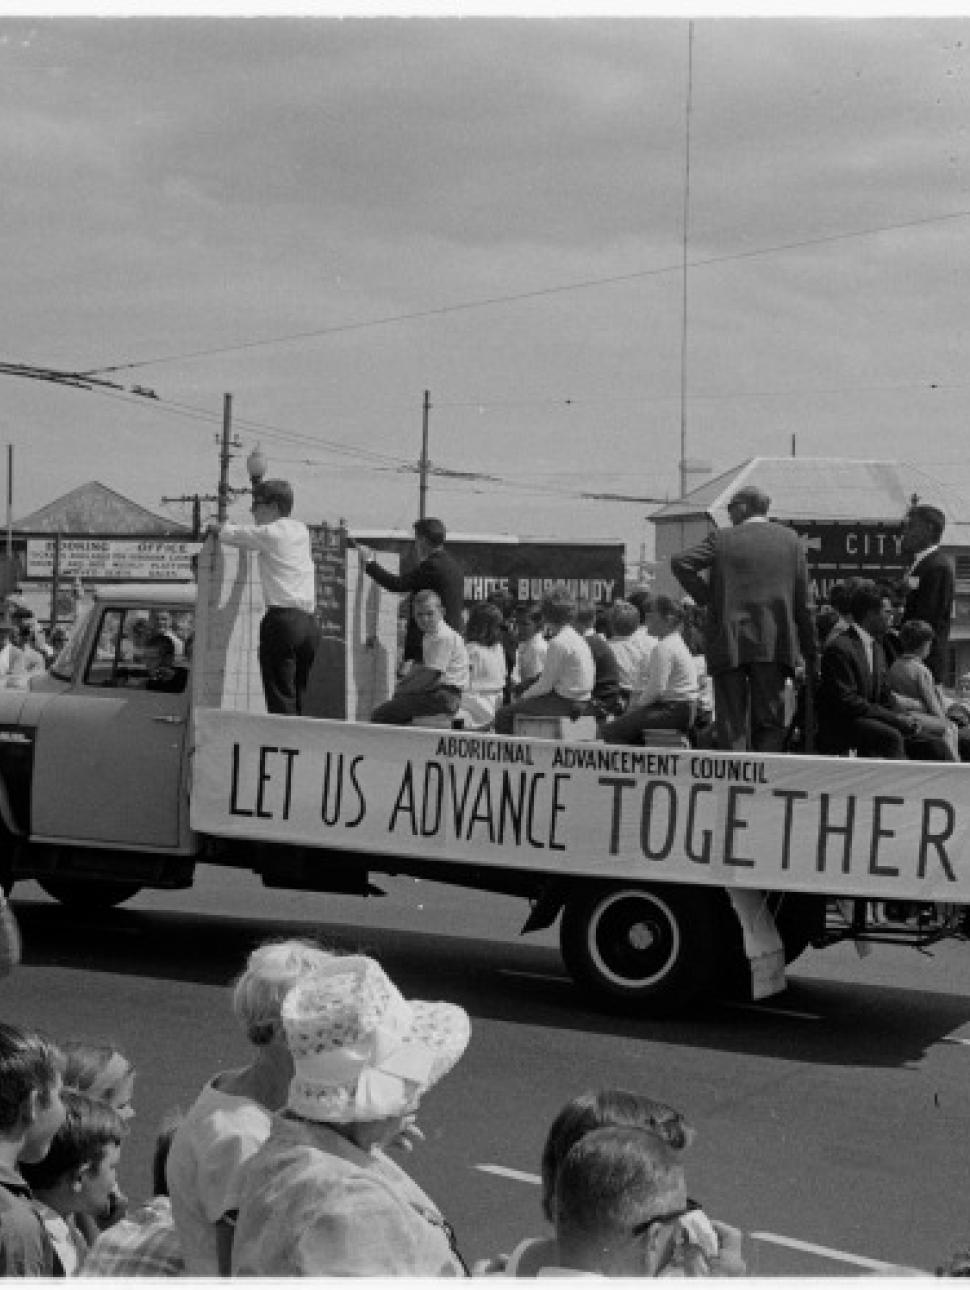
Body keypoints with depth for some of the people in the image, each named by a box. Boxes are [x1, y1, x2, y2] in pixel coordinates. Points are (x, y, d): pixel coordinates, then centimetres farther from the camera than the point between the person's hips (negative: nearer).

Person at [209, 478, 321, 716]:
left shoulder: (269, 533, -2)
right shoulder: (301, 530, 17)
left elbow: (232, 534, 12)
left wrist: (215, 528, 32)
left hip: (282, 618, -7)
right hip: (310, 622, 7)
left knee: (281, 701, -9)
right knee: (299, 699, 8)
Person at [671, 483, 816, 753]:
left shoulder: (722, 539, 1)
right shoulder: (790, 539, 6)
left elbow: (680, 563, -11)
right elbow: (802, 602, 6)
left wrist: (706, 597, 0)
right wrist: (810, 652, 9)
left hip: (729, 642, -1)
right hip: (774, 645, 1)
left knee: (731, 723, 2)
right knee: (770, 722, 8)